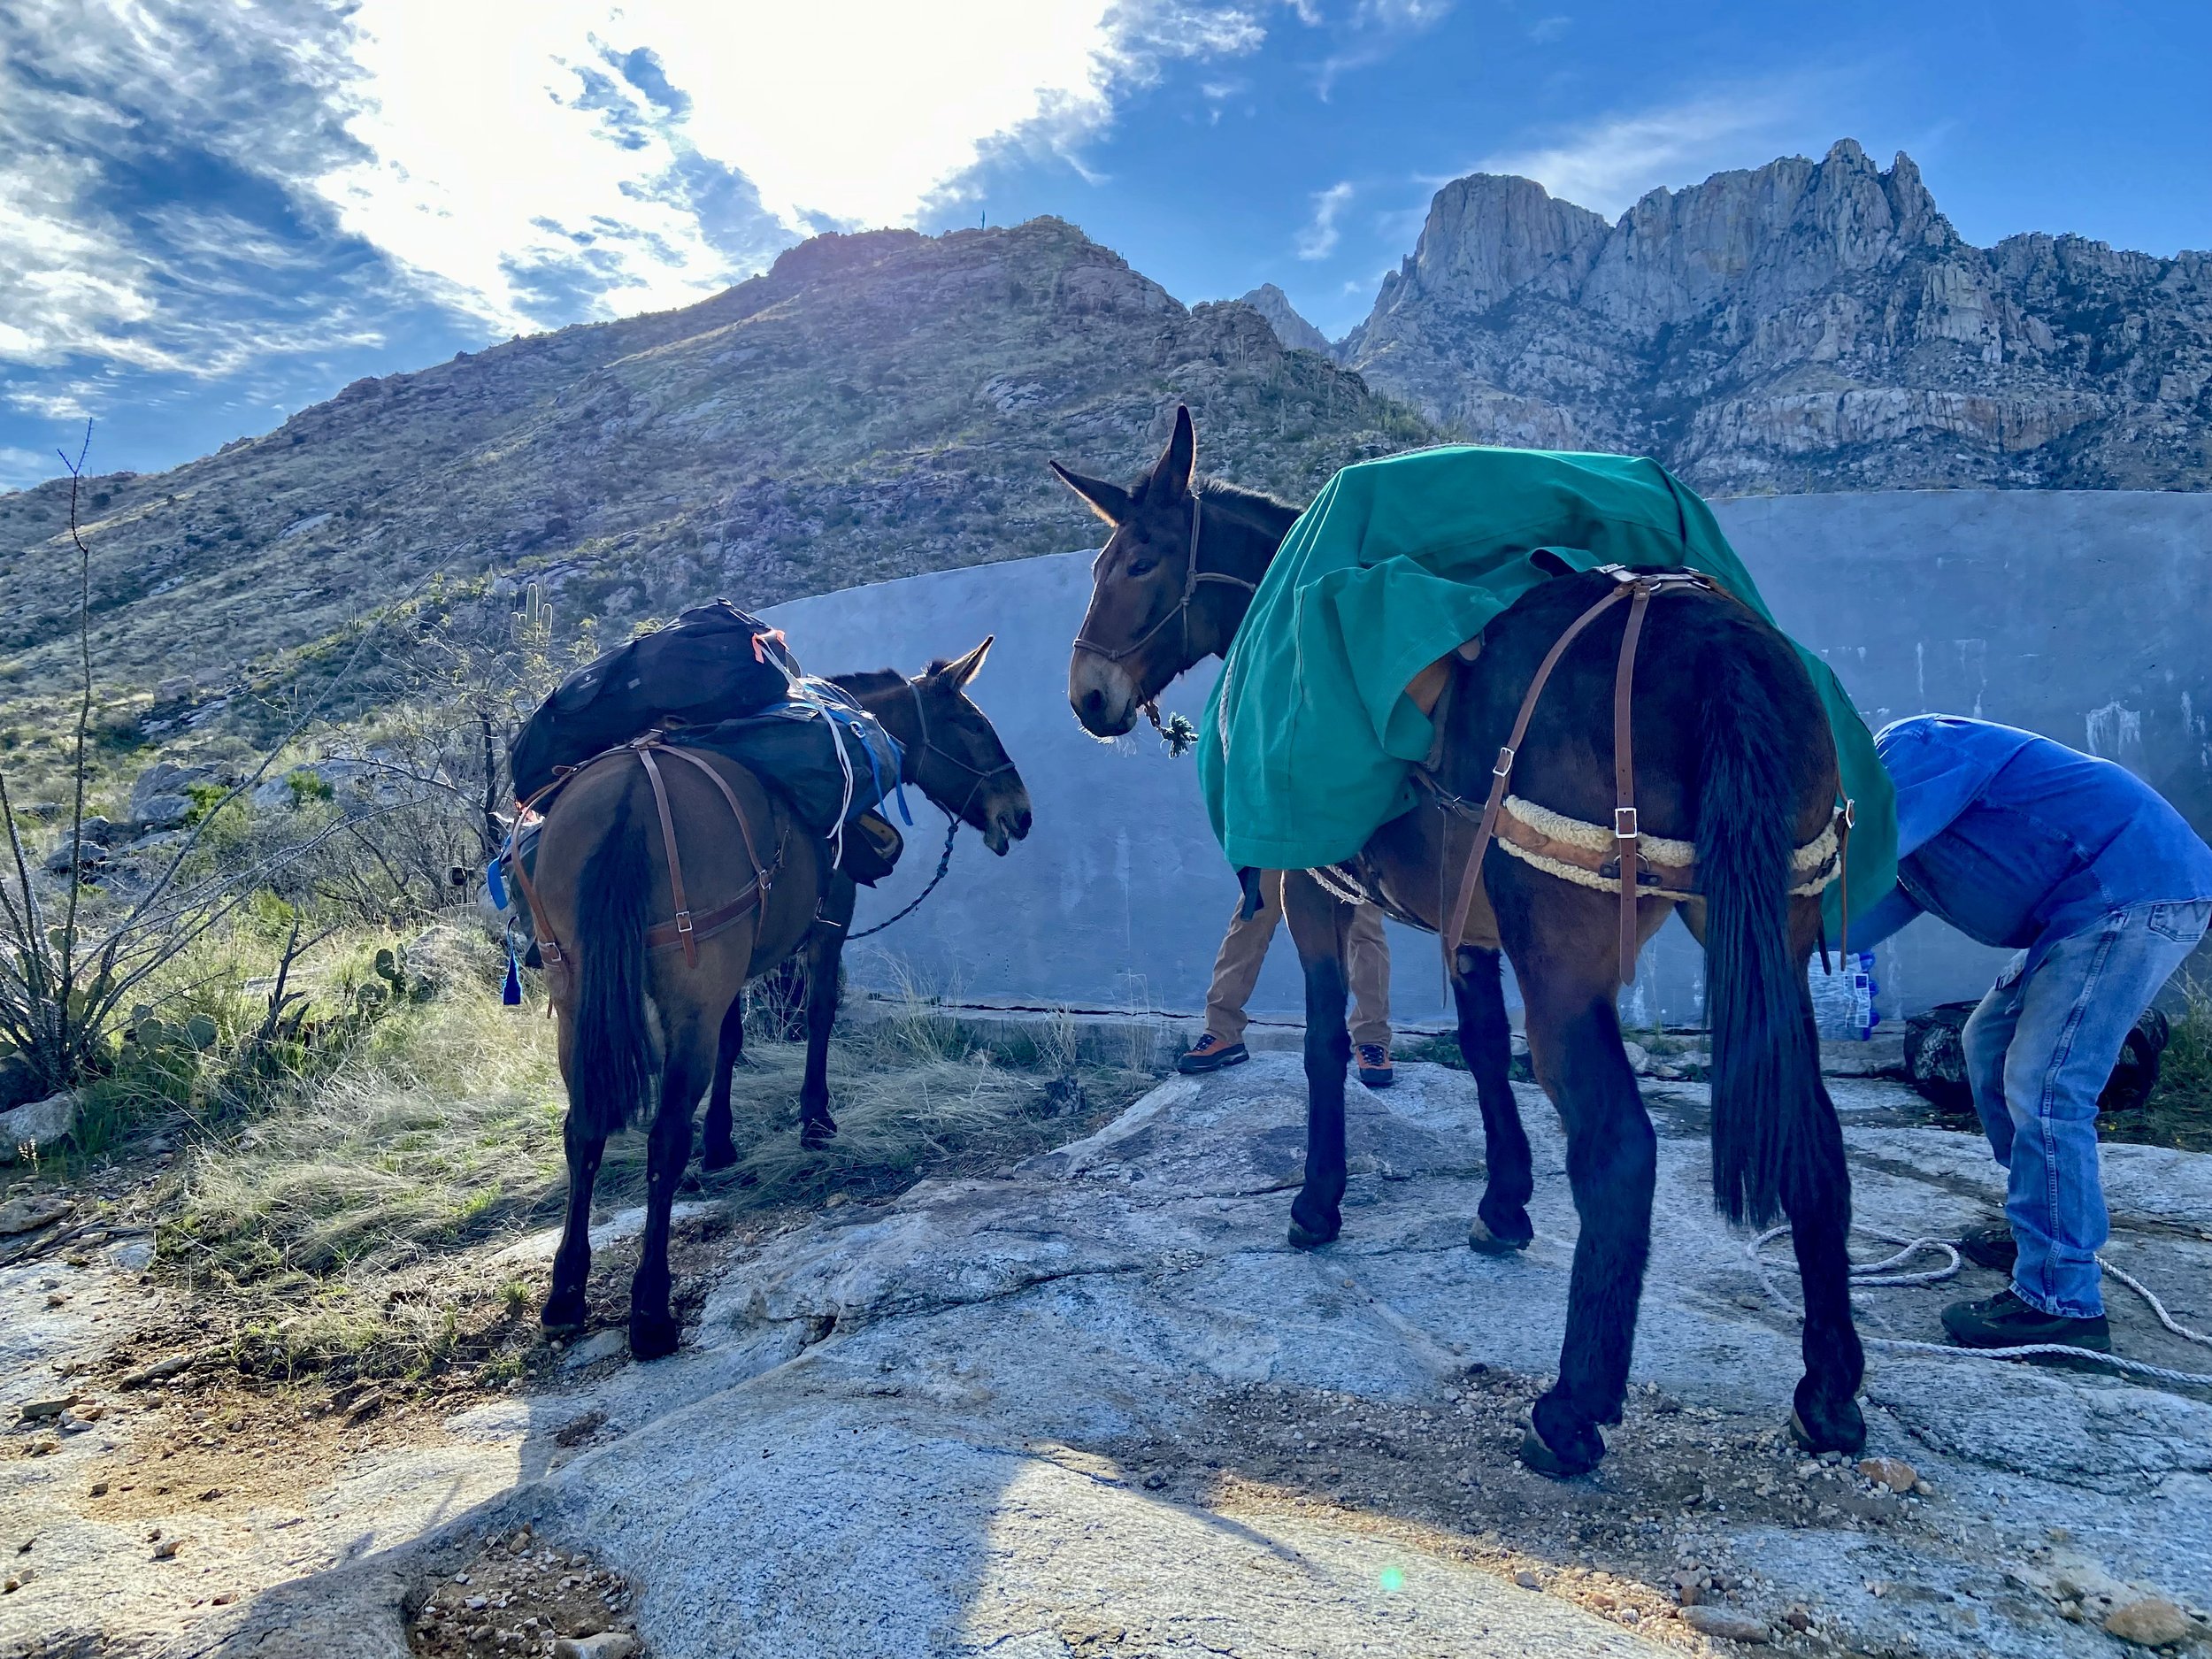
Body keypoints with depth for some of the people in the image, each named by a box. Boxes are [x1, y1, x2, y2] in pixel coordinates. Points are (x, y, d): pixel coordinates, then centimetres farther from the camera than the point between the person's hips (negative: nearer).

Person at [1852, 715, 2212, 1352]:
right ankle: (2035, 1231, 30)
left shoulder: (1909, 747, -14)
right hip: (2089, 909, 11)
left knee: (2043, 1088, -13)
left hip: (2139, 889, -11)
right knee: (1990, 1045, 17)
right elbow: (1851, 920, 4)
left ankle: (2062, 1304, -7)